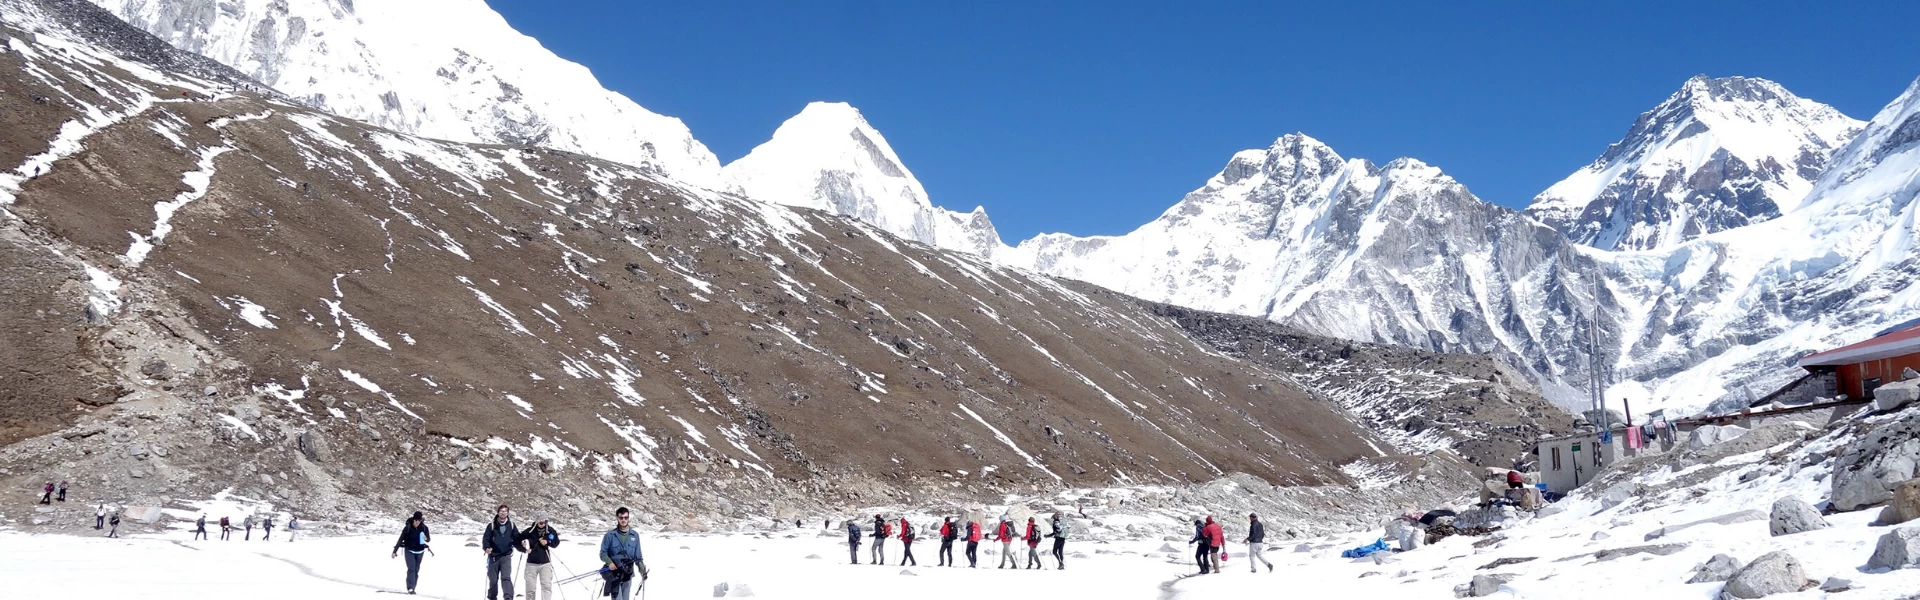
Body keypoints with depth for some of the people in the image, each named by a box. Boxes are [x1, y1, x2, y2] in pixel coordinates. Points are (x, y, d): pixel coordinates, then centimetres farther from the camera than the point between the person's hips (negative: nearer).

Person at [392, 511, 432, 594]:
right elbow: (400, 539, -8)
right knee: (411, 568, -17)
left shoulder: (424, 528, -9)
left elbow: (429, 540, 1)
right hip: (409, 551, -3)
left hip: (419, 551, 3)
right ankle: (410, 588, -24)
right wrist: (395, 551, -8)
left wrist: (426, 538, -23)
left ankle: (412, 588, 15)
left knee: (416, 570, 6)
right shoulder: (408, 528, -14)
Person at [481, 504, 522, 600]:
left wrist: (523, 549, -6)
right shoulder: (492, 525, 1)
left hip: (506, 556, -1)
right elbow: (486, 538, -3)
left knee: (506, 577, -17)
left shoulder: (511, 525, 6)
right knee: (493, 580, 8)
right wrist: (486, 548, -22)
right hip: (493, 556, 1)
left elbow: (516, 539, 8)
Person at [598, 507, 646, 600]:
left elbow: (638, 556, 10)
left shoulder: (634, 535, 5)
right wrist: (609, 562, -19)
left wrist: (642, 570, -2)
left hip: (627, 574, 4)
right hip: (614, 574, -4)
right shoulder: (610, 535, -4)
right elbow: (603, 553, -1)